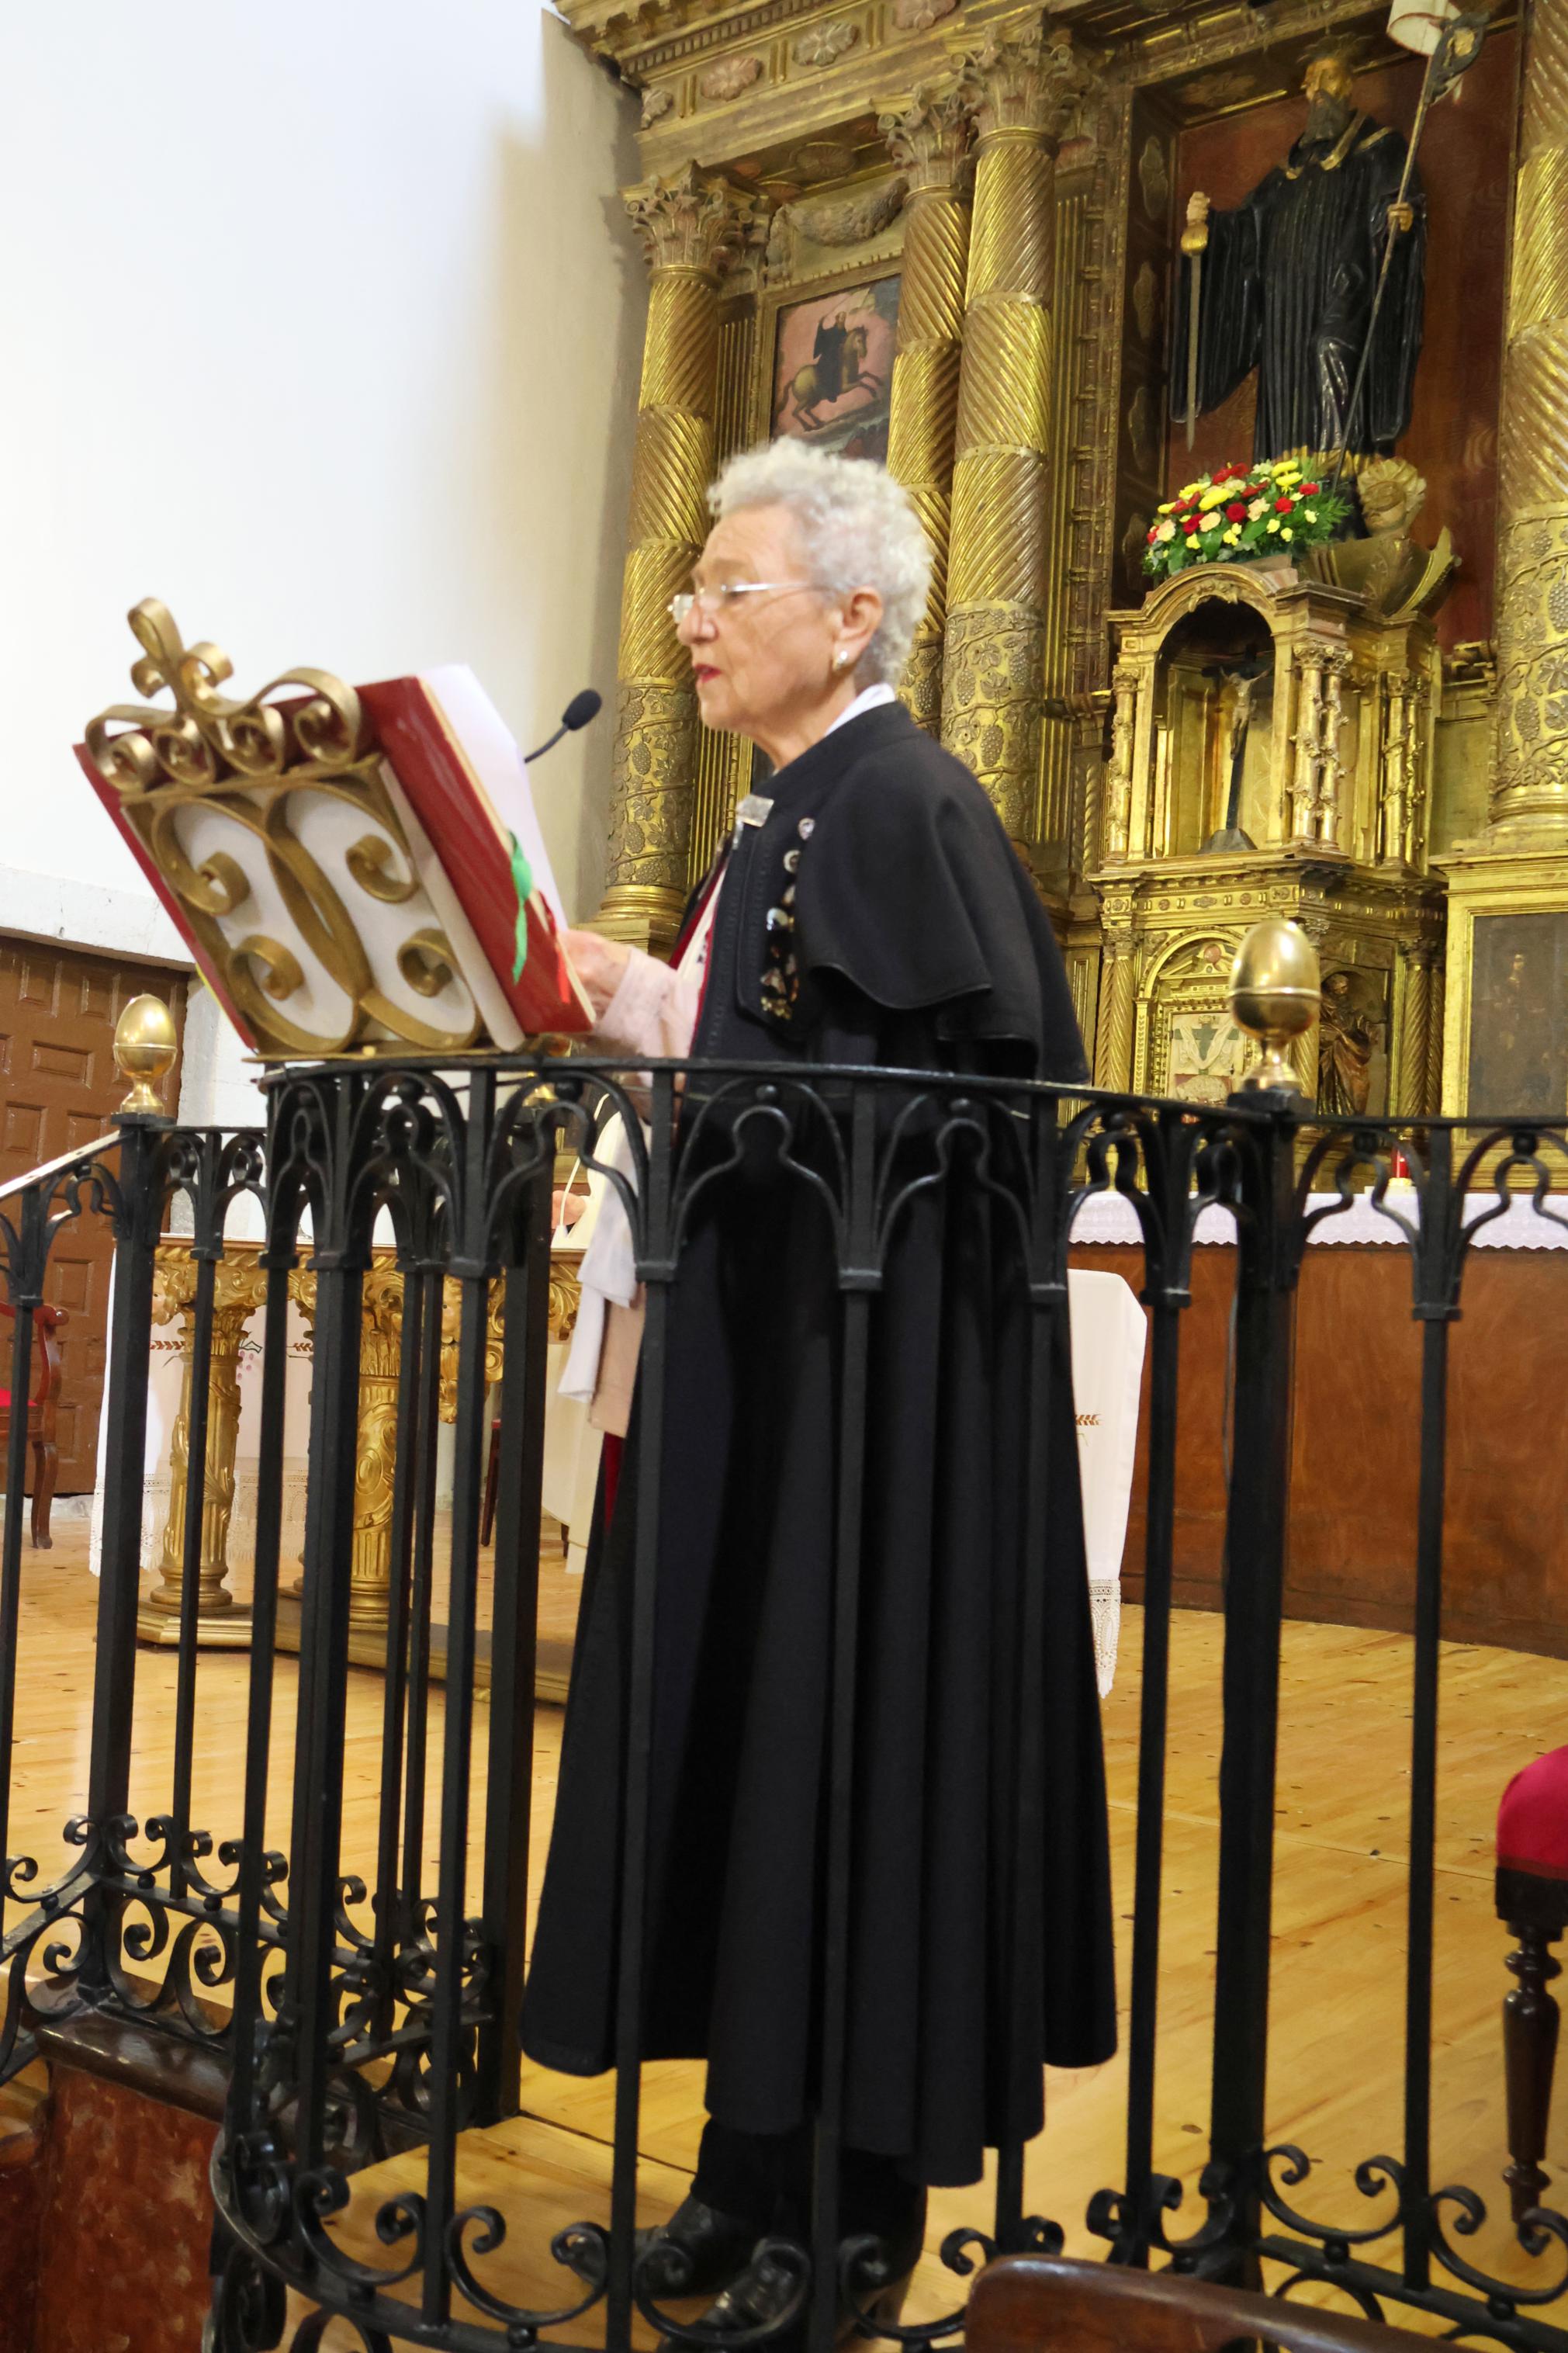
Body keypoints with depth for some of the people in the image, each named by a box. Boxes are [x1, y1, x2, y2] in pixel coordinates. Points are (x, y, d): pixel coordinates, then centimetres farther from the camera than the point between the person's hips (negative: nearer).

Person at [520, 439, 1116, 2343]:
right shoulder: (781, 813, 17)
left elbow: (950, 1099, -20)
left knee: (838, 1729, -2)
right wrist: (640, 1031, 10)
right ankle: (758, 2153, 24)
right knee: (735, 1724, 11)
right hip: (754, 1347, 10)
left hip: (870, 1364, -9)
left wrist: (675, 1029, -21)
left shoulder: (907, 806, -11)